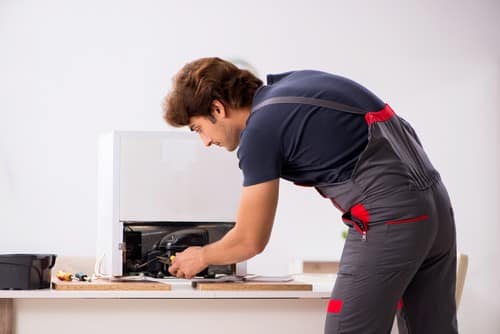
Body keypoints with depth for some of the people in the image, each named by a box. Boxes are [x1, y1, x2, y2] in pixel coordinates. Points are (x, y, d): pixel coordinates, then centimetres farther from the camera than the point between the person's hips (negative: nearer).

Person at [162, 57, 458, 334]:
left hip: (389, 214, -9)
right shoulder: (294, 82, 16)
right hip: (432, 203, 9)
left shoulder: (259, 131, -8)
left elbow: (250, 241, -1)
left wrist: (202, 257, 17)